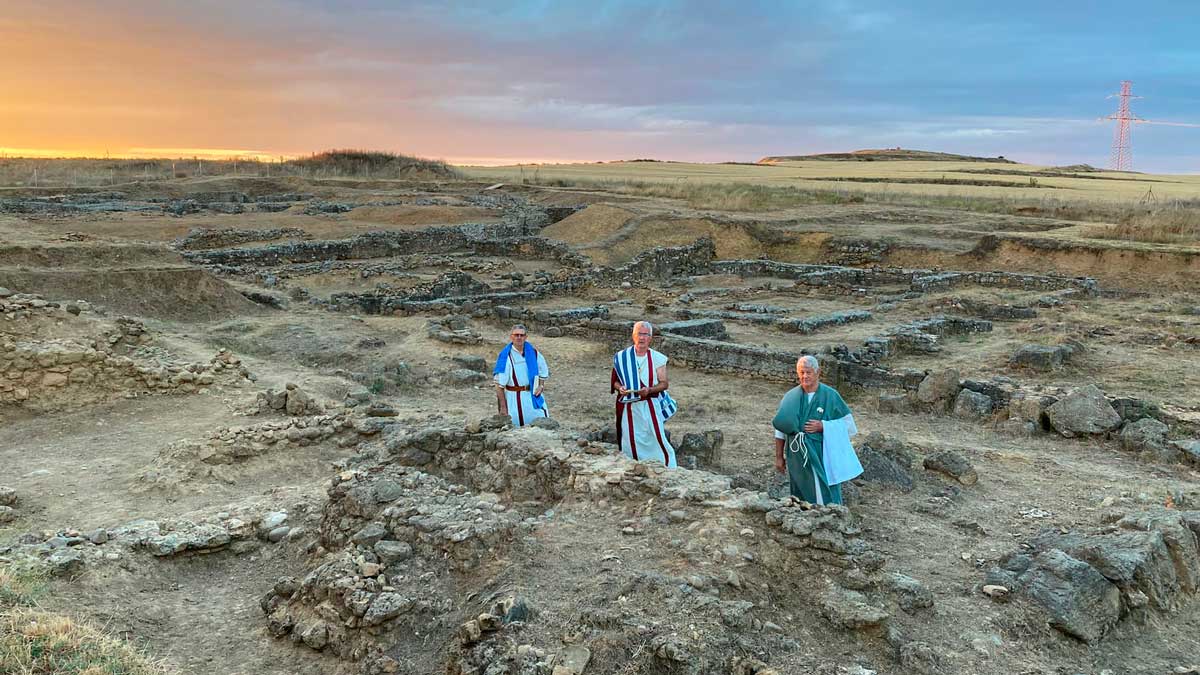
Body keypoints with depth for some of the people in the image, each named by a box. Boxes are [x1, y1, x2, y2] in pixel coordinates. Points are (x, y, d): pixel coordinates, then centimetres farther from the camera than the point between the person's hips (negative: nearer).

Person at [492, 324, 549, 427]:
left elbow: (544, 372, 20)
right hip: (514, 397, -4)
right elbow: (499, 384, -11)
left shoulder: (533, 353, 3)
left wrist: (541, 385, 2)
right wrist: (503, 407, -13)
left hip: (532, 395, 4)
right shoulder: (506, 356, -11)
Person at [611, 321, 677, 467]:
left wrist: (649, 390, -19)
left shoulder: (657, 358, -2)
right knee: (630, 442, 6)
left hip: (650, 406, -1)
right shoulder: (621, 357, 1)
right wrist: (620, 388, -15)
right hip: (628, 408, 1)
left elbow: (664, 383, -1)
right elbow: (615, 381, 8)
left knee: (658, 439, -3)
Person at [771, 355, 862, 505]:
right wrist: (779, 457, 7)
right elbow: (781, 430, 8)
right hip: (797, 458, 2)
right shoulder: (790, 398, 2)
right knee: (802, 500, 8)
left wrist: (823, 426, -14)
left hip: (823, 457, -2)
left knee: (826, 498, -4)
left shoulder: (830, 396, -3)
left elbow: (847, 423, -1)